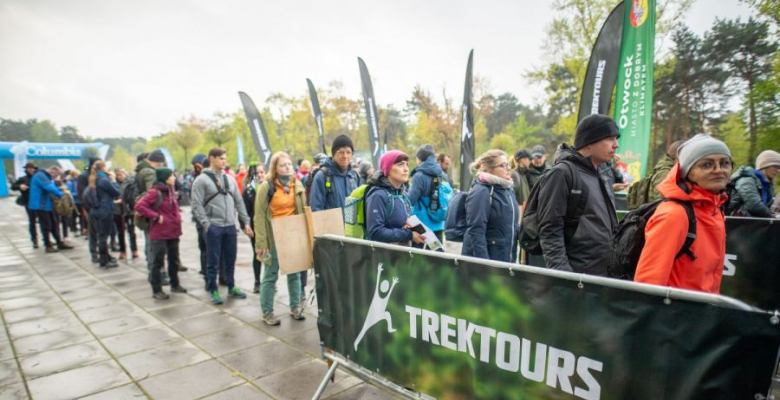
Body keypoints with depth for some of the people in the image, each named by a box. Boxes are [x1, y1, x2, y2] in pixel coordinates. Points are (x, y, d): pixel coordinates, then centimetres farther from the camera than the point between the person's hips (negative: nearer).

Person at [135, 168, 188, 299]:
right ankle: (157, 290, 10)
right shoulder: (154, 192, -15)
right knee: (158, 262, 1)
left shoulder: (171, 191, 11)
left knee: (174, 260, 17)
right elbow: (139, 206, -23)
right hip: (160, 234, -8)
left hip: (173, 232, 8)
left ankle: (175, 285, 30)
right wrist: (156, 217, -20)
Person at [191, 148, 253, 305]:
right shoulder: (201, 180, -5)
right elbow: (197, 205, -9)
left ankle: (231, 287, 26)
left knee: (230, 259, 13)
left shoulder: (229, 179, 11)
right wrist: (206, 224, -16)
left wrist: (246, 222, 8)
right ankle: (213, 290, 17)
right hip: (213, 227, -5)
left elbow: (239, 202, 13)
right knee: (213, 260, 4)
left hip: (230, 226, 5)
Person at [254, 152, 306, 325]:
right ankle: (267, 312, 17)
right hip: (274, 236, -5)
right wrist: (261, 242, -15)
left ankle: (295, 307, 26)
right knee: (270, 275, 5)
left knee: (295, 272, 13)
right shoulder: (267, 186, -10)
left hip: (293, 235, 5)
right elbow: (259, 216, -11)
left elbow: (304, 211, 10)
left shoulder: (297, 185, 5)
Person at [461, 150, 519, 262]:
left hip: (505, 258, 7)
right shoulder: (480, 192, -15)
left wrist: (513, 258, 13)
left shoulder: (508, 189, 11)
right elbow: (476, 231, -20)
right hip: (483, 258, -7)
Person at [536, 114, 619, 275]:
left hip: (604, 274, 9)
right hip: (576, 276, -8)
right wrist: (561, 271, -24)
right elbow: (550, 230, -16)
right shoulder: (562, 172, -10)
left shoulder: (598, 176, 17)